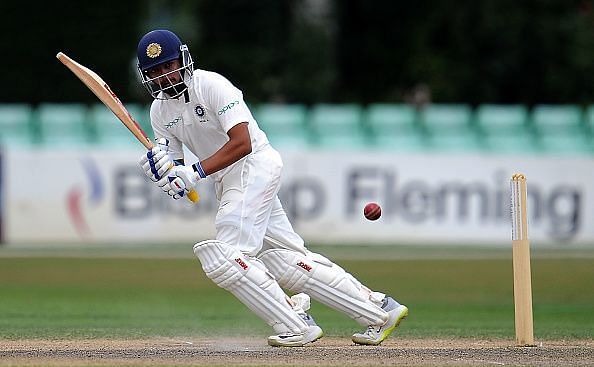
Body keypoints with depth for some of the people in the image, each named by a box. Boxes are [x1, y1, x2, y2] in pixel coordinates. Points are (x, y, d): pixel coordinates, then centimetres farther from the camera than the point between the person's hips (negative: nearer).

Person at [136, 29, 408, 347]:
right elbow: (176, 175, 7)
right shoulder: (160, 110, 9)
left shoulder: (211, 85, -14)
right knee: (289, 263, 4)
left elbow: (242, 143, -23)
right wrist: (160, 168, -16)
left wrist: (197, 171, -29)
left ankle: (296, 327, -14)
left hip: (255, 164, -8)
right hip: (227, 183, 8)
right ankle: (380, 309, 8)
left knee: (225, 257, -19)